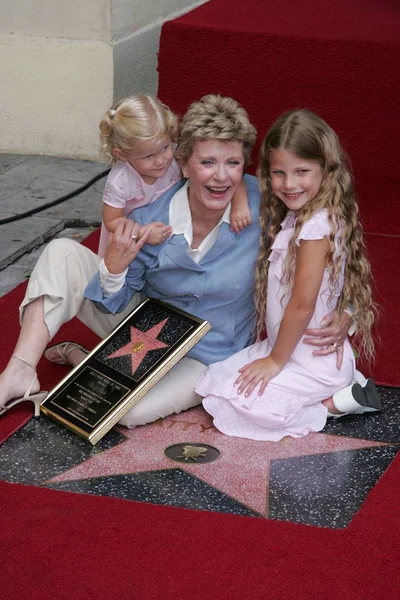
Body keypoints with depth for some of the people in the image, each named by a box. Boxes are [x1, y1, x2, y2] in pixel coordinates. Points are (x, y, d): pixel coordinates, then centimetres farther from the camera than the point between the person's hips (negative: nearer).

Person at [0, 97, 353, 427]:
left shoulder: (263, 204, -22)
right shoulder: (149, 222, -18)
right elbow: (114, 305, -7)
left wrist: (342, 317, -21)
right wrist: (114, 266, -29)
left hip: (207, 354, -2)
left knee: (131, 409, -31)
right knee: (63, 253, -13)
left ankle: (77, 357, 2)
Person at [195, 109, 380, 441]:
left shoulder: (318, 224, -25)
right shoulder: (294, 215, 2)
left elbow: (302, 305, -24)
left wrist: (275, 360, -13)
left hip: (313, 360, -10)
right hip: (290, 348, 10)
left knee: (238, 401, -16)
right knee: (216, 378, 13)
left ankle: (334, 401, -3)